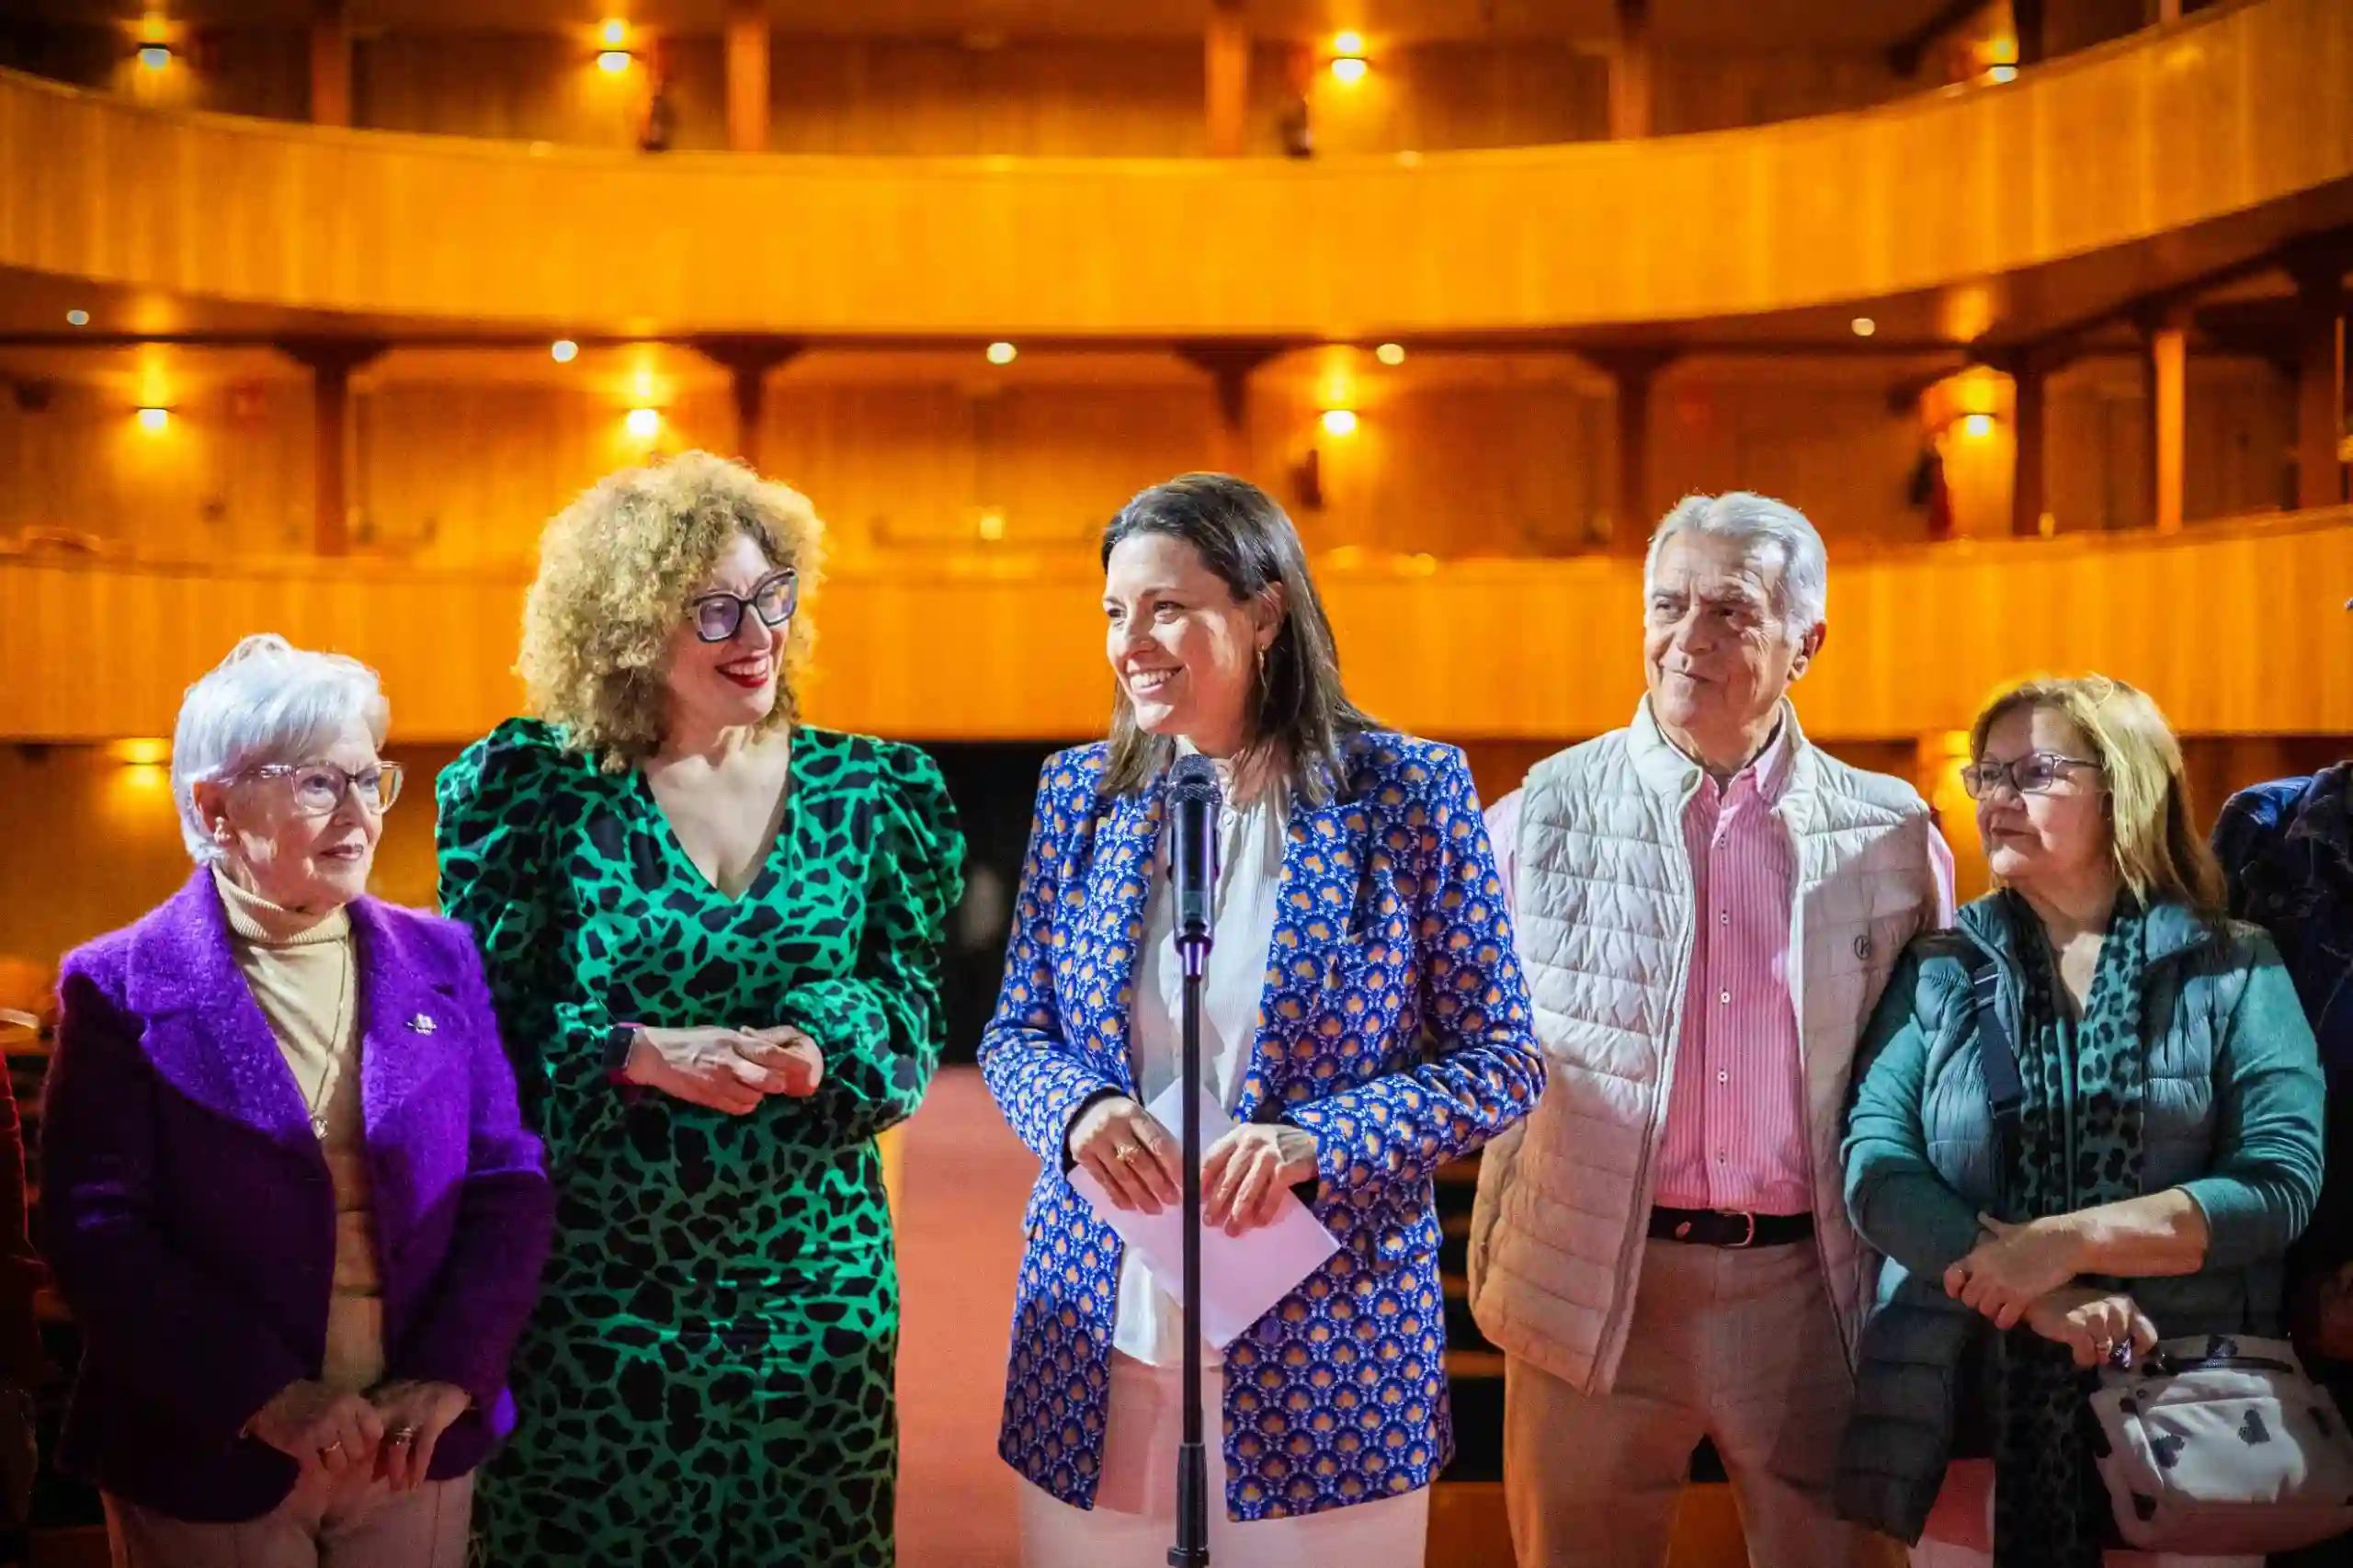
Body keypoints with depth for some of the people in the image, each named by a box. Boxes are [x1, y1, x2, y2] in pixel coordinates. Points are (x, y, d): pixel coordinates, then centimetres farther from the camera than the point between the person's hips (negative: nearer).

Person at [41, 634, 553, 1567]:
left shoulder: (441, 962, 5)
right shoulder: (119, 989, -4)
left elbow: (509, 1185, 3)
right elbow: (96, 1229, -10)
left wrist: (450, 1378, -10)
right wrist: (265, 1397, -17)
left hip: (416, 1450, 3)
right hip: (209, 1462, -2)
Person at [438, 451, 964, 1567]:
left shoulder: (873, 793, 4)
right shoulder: (534, 785, -3)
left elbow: (911, 1013, 1)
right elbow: (484, 1021, -5)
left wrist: (818, 1045, -20)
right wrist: (645, 1054, -20)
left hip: (812, 1283, 2)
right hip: (590, 1282, -1)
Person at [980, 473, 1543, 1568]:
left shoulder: (1408, 792, -6)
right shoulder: (1080, 792, 5)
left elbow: (1500, 1061, -4)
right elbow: (1014, 1033, 10)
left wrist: (1314, 1142, -19)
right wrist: (1079, 1109, -12)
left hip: (1325, 1342, -3)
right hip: (1098, 1327, 3)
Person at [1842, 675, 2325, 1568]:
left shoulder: (2236, 974, 2)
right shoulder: (1936, 974, 6)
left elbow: (2282, 1180, -9)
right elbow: (1875, 1167, -6)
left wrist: (2070, 1240, -19)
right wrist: (2037, 1292, -19)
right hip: (1967, 1417, 1)